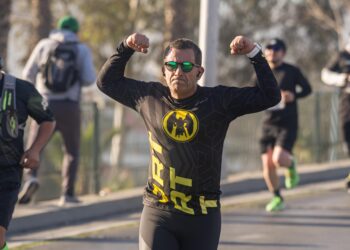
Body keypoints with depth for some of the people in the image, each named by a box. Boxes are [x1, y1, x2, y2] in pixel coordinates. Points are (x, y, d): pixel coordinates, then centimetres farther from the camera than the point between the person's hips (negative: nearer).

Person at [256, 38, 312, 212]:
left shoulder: (292, 71, -2)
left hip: (288, 124, -4)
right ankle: (277, 198, 19)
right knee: (267, 165, -1)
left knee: (279, 159, -23)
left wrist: (294, 96, -11)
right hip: (268, 124, 4)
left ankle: (291, 164, 14)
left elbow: (307, 89, 8)